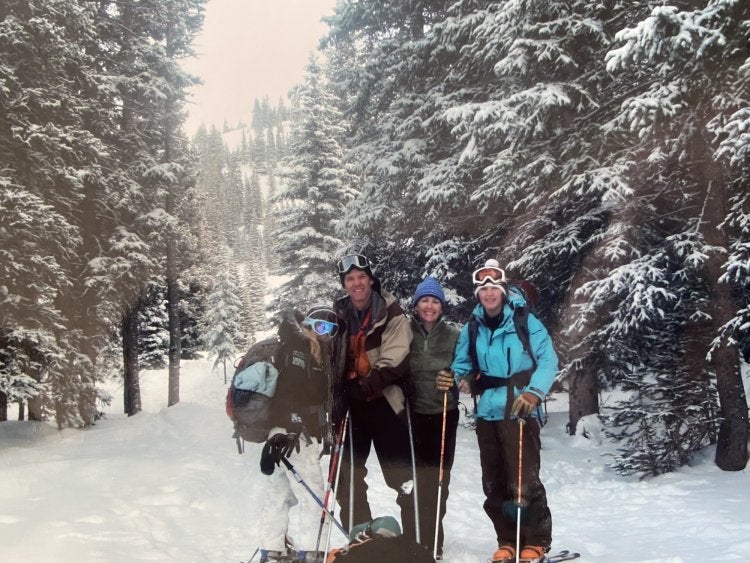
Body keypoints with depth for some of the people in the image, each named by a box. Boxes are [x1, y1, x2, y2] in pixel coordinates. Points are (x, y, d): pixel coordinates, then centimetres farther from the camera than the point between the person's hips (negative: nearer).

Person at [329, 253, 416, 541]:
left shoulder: (391, 314, -8)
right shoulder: (339, 315, 7)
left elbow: (395, 362, -15)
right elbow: (332, 360, 13)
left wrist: (365, 386, -22)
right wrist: (337, 397, 3)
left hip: (384, 401, -5)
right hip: (351, 404, 5)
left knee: (401, 475, -4)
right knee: (347, 475, 8)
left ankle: (415, 538, 6)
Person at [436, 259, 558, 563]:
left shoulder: (524, 321, -4)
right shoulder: (472, 328, 10)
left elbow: (548, 359, -9)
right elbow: (463, 366, 14)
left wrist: (534, 392, -22)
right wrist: (453, 378, -8)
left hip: (519, 411, -5)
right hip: (487, 412, 5)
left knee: (524, 480, -7)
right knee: (494, 483, 9)